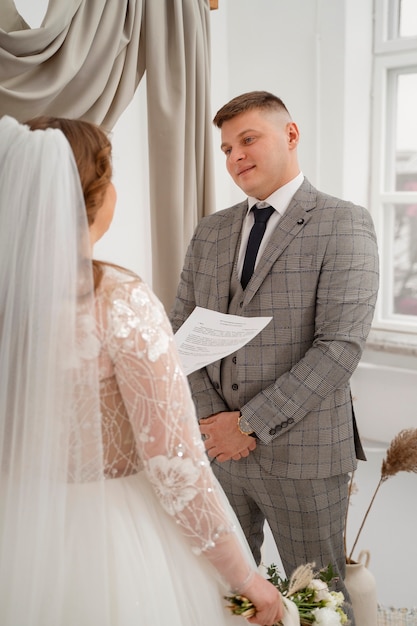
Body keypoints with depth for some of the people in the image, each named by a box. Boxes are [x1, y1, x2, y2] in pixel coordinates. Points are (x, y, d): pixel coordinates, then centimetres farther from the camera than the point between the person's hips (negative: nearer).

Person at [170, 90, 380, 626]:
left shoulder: (343, 224, -8)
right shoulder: (210, 231, 10)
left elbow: (341, 345, -17)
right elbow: (180, 330, 8)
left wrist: (250, 422, -16)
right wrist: (212, 416, -7)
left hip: (302, 451, -4)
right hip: (217, 444, 5)